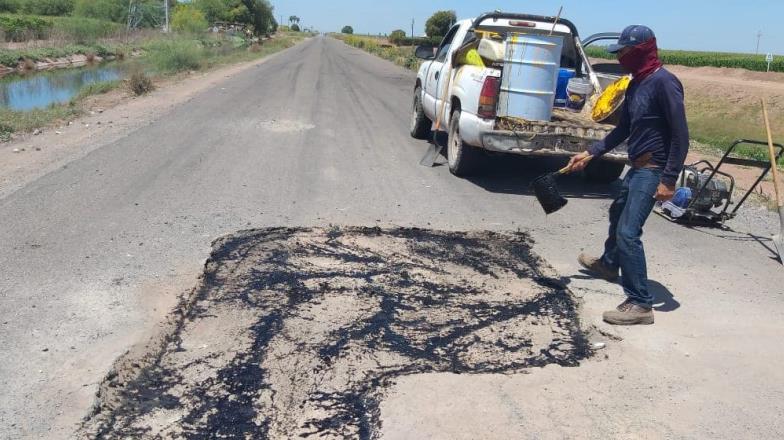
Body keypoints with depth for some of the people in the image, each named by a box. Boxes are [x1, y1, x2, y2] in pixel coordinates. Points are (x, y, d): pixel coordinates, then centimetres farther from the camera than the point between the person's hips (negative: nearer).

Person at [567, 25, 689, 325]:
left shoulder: (664, 82, -18)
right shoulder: (635, 84, 11)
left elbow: (680, 135, -21)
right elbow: (623, 130, 18)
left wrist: (669, 179, -24)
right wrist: (590, 154, 14)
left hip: (654, 170, -10)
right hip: (638, 167, 10)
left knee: (628, 231, -15)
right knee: (617, 214, 28)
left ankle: (640, 304, -9)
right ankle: (608, 264, 54)